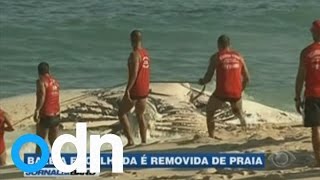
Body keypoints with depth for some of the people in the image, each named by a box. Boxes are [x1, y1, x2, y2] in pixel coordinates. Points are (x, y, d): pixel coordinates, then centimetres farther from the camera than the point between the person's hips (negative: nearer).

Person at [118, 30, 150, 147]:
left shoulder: (134, 54, -17)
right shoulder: (145, 53, 10)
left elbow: (134, 74, -25)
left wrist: (127, 90, -25)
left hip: (135, 90, -8)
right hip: (144, 90, 8)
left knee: (121, 113, 3)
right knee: (140, 116, 18)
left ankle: (130, 140, -4)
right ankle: (144, 142, 15)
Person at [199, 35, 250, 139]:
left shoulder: (216, 57, -1)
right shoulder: (239, 57, 10)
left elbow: (208, 78, -4)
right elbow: (246, 78, 13)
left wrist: (202, 82, 18)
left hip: (221, 93, -3)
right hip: (236, 93, 3)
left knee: (210, 112, 21)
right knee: (238, 113, 32)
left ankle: (211, 137, 13)